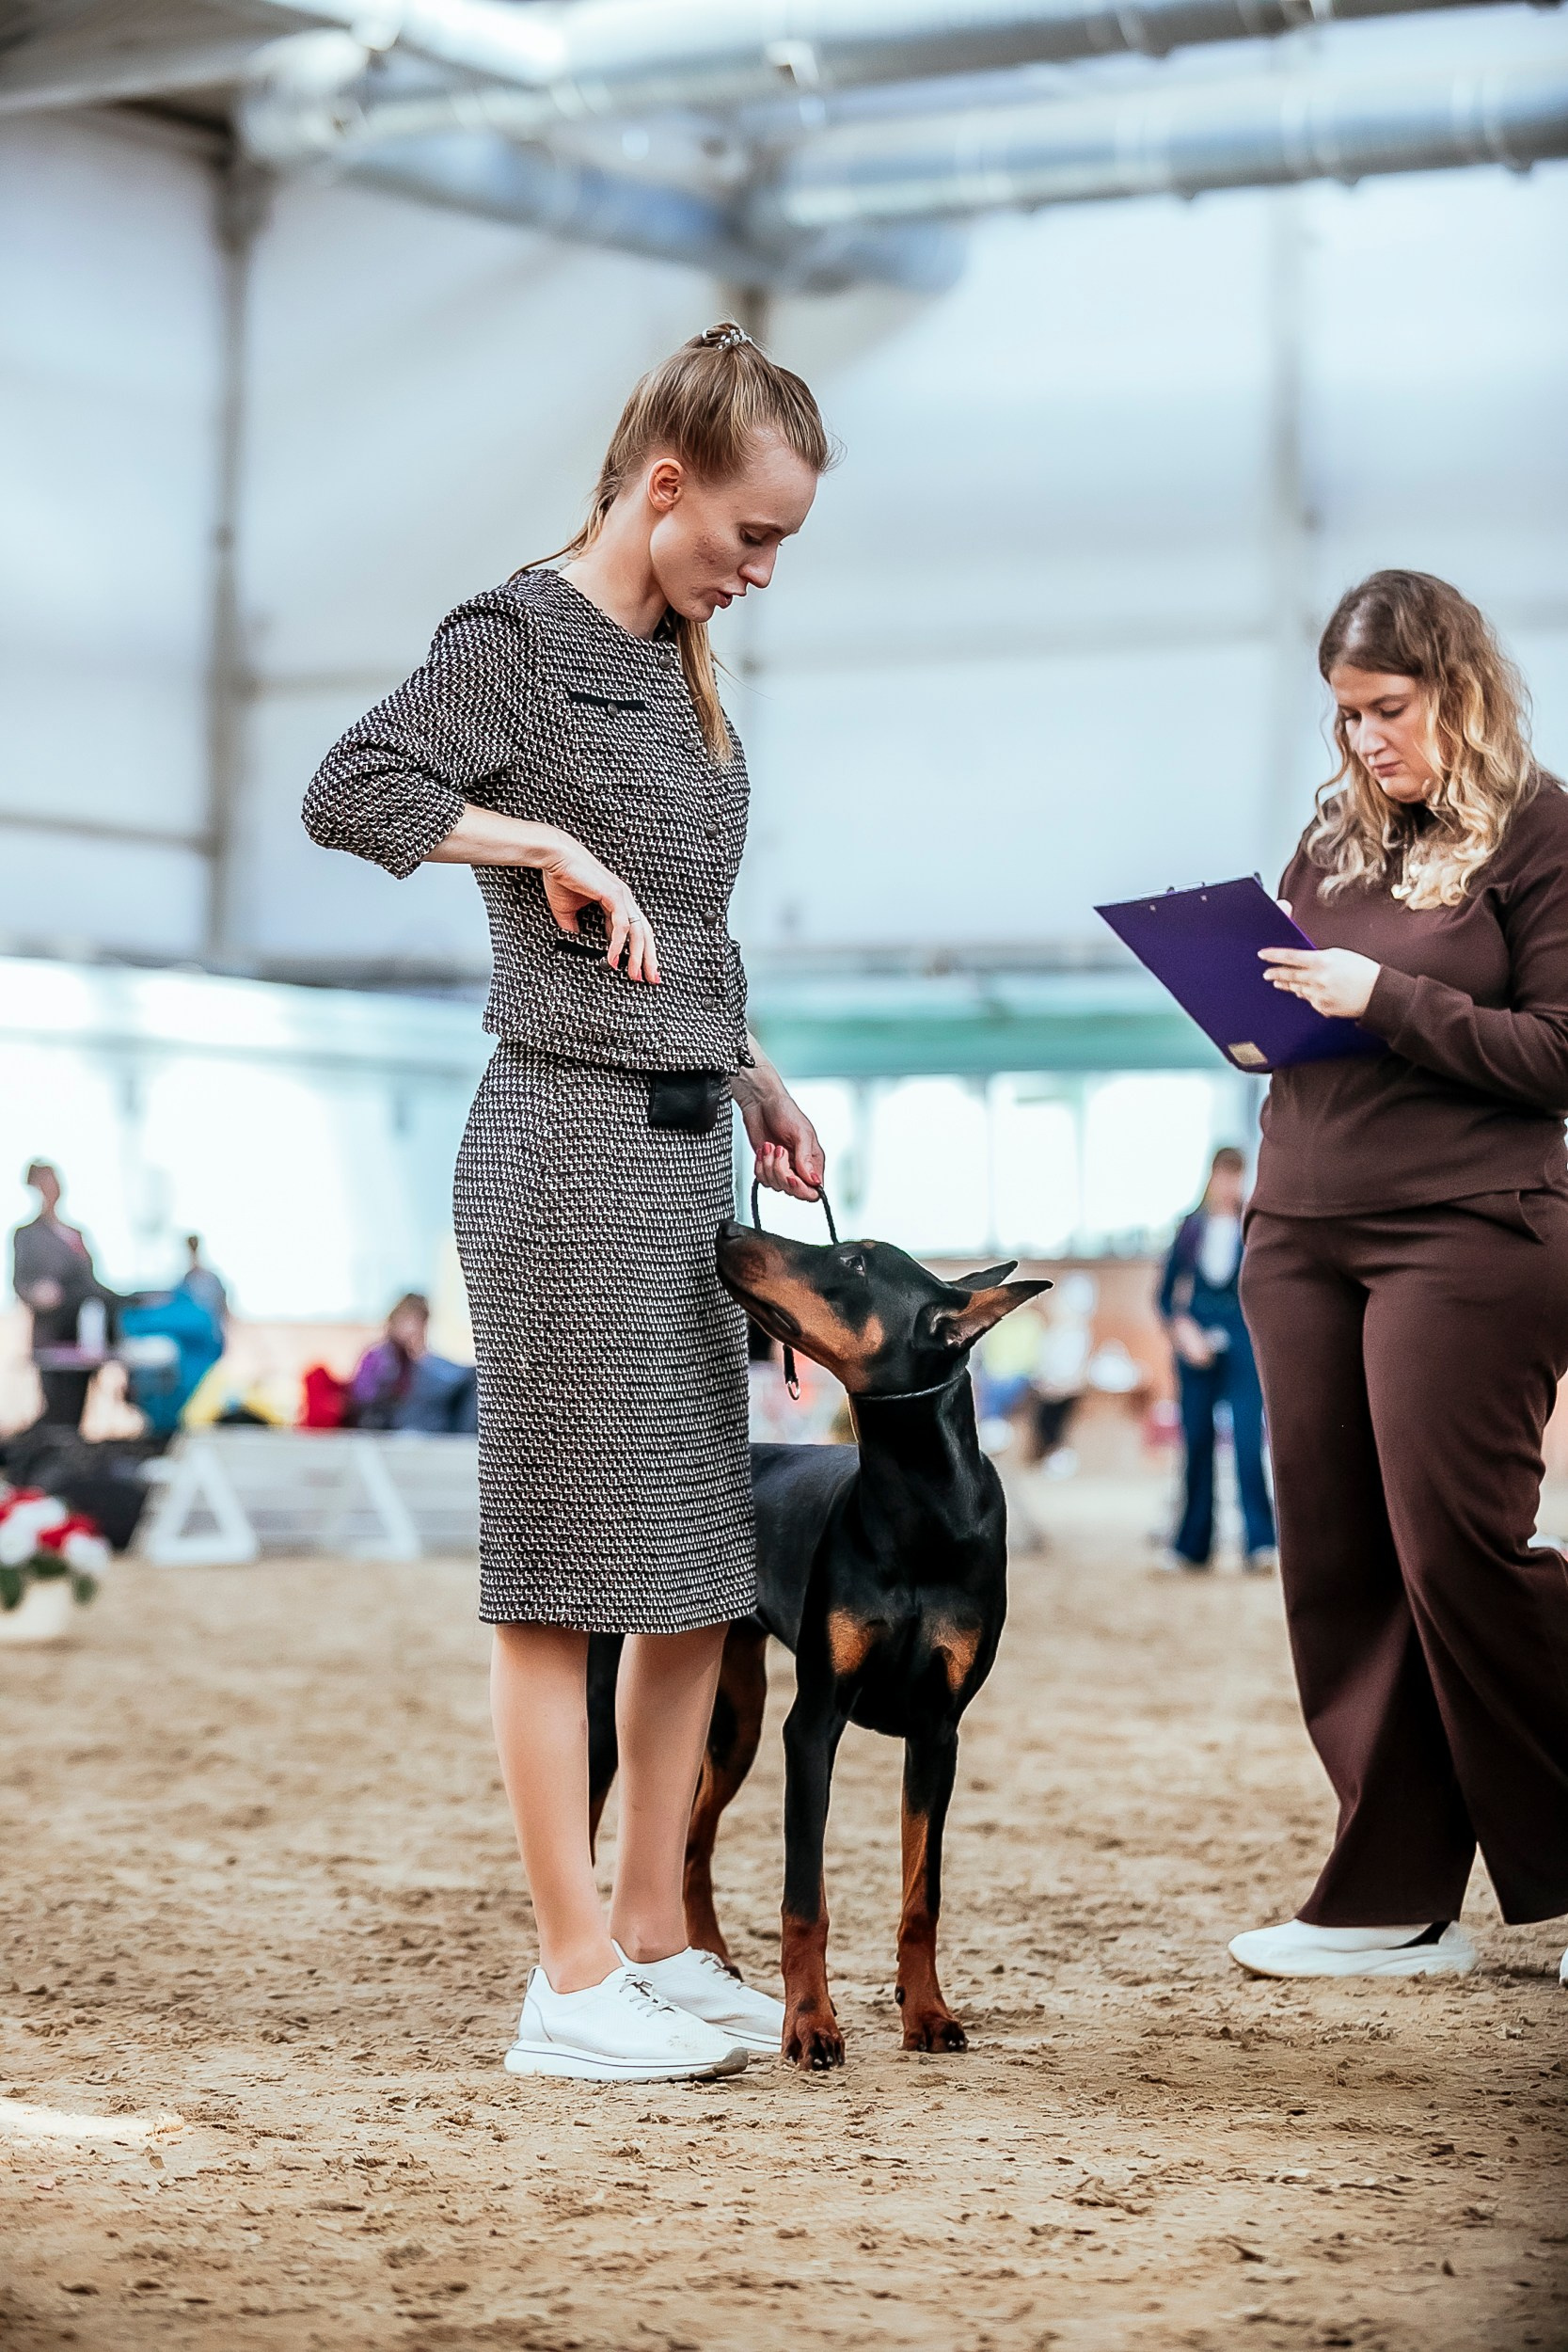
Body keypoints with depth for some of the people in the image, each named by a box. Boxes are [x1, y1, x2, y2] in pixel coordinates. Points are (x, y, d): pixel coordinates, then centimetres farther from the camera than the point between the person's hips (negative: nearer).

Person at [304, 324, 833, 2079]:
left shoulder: (677, 667, 17)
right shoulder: (516, 641, -7)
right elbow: (348, 791, -22)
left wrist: (755, 1080, 17)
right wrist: (547, 839, -16)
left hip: (688, 1149, 8)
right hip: (569, 1146, -8)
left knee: (700, 1567, 9)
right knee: (566, 1566, -5)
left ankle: (657, 1940, 18)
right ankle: (576, 1980, -1)